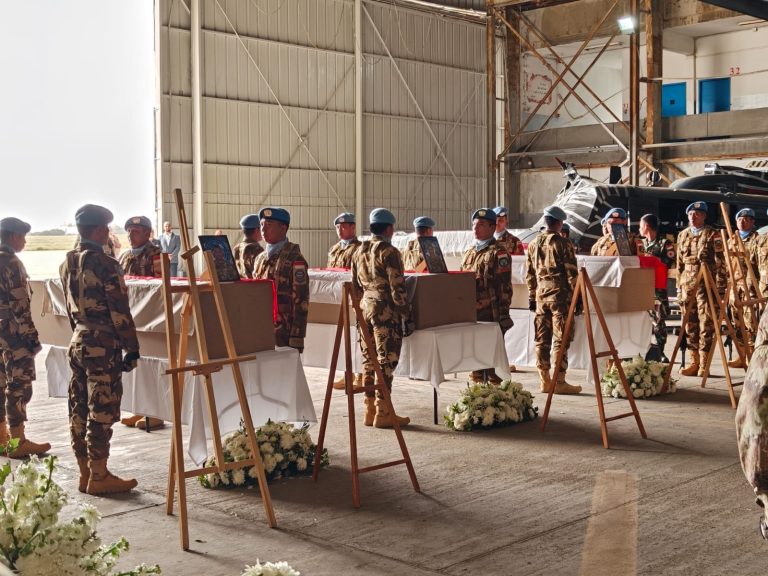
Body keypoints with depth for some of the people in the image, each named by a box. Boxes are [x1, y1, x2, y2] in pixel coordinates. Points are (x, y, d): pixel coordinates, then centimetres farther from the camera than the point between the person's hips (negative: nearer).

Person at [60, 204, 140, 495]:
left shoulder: (67, 263, 9)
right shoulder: (104, 264, -17)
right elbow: (120, 311, -16)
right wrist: (132, 348, -11)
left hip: (78, 341, 9)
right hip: (103, 345, -8)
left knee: (79, 408, 11)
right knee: (102, 411, -2)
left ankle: (84, 472, 20)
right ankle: (98, 477, 5)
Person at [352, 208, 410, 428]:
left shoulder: (359, 251, 12)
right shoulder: (389, 252, -11)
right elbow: (397, 286, -15)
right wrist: (404, 310, -7)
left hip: (365, 307, 8)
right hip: (385, 310, -8)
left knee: (369, 360, 12)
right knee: (386, 360, -3)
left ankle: (370, 410, 17)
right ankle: (383, 412, -1)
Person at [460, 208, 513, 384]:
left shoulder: (498, 253, -6)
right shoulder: (469, 253, 17)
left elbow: (505, 286, -11)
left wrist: (503, 314, -16)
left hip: (491, 314, -7)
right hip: (470, 314, 7)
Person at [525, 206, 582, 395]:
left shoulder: (533, 244, 9)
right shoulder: (563, 244, -8)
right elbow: (571, 273, -9)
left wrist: (532, 297, 19)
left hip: (540, 295, 6)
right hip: (560, 296, -6)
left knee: (542, 339, 8)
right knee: (560, 340, -3)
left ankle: (544, 380, 13)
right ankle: (559, 382, -3)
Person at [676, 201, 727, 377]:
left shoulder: (713, 235, -1)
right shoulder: (682, 235, 15)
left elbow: (720, 263, -4)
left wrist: (720, 288, -9)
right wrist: (679, 287, 14)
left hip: (707, 285, -5)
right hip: (687, 285, 5)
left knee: (706, 325, -4)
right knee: (690, 326, 6)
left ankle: (704, 365, 0)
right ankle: (694, 362, 13)